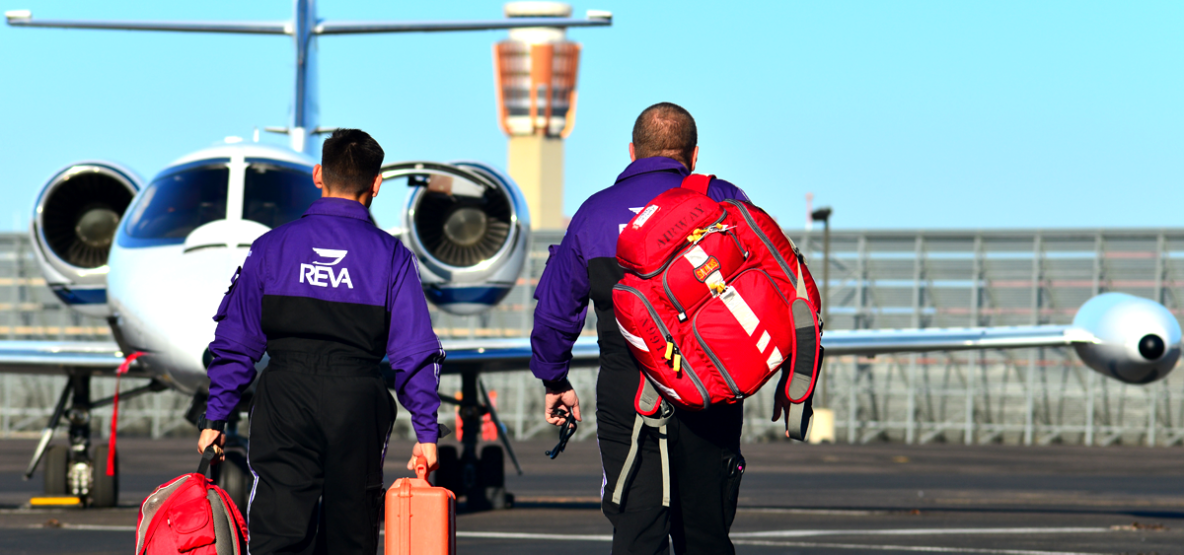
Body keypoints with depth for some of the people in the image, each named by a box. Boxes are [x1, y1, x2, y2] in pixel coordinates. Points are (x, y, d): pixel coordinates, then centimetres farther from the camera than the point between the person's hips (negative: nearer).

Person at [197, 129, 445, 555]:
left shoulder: (272, 247, 5)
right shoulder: (391, 256, 2)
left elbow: (235, 342, 6)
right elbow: (415, 353, 0)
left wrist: (215, 417, 12)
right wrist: (426, 431, 6)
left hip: (283, 400, 0)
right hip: (358, 405, 0)